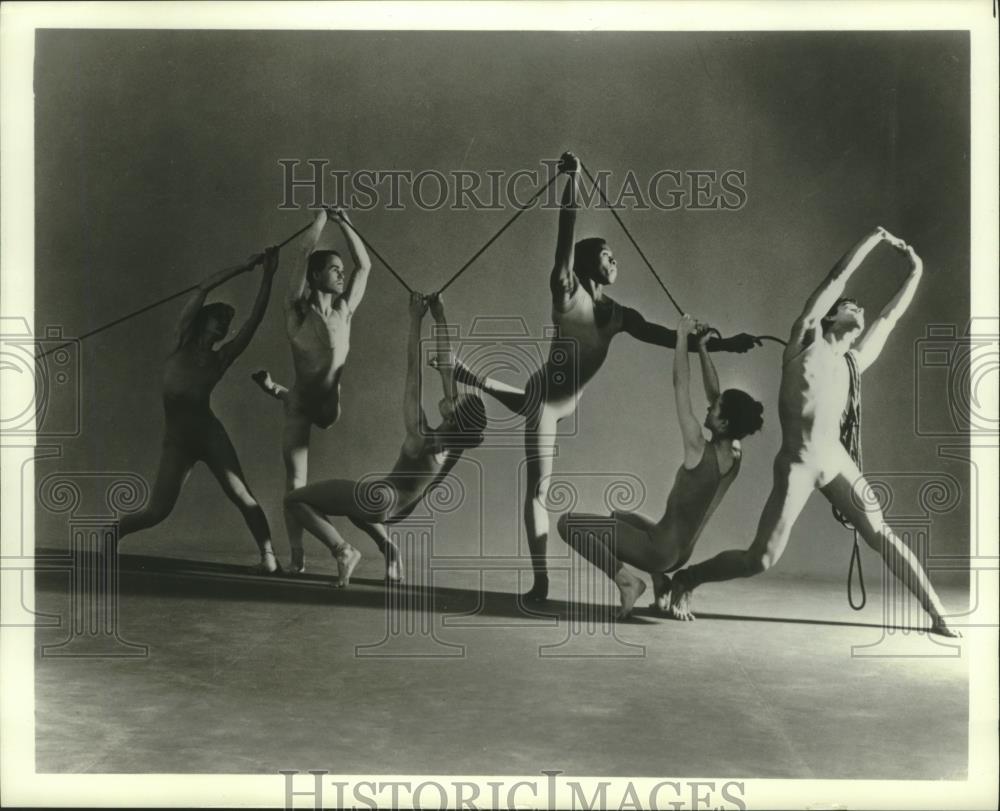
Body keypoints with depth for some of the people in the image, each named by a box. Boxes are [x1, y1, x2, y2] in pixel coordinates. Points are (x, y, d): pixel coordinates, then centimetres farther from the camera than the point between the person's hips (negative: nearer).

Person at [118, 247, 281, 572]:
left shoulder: (221, 359, 9)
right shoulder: (182, 345, 7)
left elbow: (255, 318, 2)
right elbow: (204, 288, 0)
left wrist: (267, 276, -3)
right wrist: (244, 267, 1)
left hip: (210, 434, 1)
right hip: (176, 439, -1)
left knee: (242, 496, -14)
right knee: (157, 511, -3)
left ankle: (268, 555, -14)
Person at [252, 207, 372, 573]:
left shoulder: (344, 310, -1)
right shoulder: (298, 310, -11)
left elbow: (364, 264, 3)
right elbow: (306, 253, -17)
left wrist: (344, 223, 3)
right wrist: (322, 217, -7)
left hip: (330, 405, 4)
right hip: (300, 406, -4)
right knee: (295, 481, -4)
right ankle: (296, 554, 6)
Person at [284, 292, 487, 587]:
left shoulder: (421, 439, -30)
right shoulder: (458, 442, -13)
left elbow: (414, 373, -31)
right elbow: (448, 368, -11)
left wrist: (415, 319, -28)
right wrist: (440, 317, -10)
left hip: (376, 500, -8)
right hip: (395, 509, 8)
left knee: (294, 499, 3)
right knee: (351, 499, 37)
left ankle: (343, 550, -8)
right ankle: (387, 547, 16)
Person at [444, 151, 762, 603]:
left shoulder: (619, 316, 1)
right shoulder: (566, 291, -15)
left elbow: (669, 338, 0)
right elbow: (566, 236, -25)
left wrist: (723, 345, -7)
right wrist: (572, 181, -33)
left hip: (568, 403, 7)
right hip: (545, 398, -7)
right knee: (538, 488, -8)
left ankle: (468, 377, 47)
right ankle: (540, 582, -8)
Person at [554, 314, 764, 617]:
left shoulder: (700, 451, -23)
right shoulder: (735, 457, -2)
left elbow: (681, 387, -18)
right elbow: (713, 392, 8)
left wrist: (682, 337, -10)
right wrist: (701, 347, 9)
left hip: (661, 552, -9)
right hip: (680, 554, 9)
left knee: (568, 523, -8)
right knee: (619, 518, 35)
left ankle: (626, 580, -12)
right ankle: (661, 580, 15)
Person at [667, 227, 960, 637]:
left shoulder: (853, 362, 14)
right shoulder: (806, 339, 1)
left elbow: (890, 317, 24)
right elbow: (837, 278, -3)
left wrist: (915, 272, 27)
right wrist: (874, 238, 4)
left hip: (836, 461, 5)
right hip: (796, 465, -5)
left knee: (880, 535, 2)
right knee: (762, 558, -6)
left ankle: (936, 611, 7)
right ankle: (685, 580, 13)